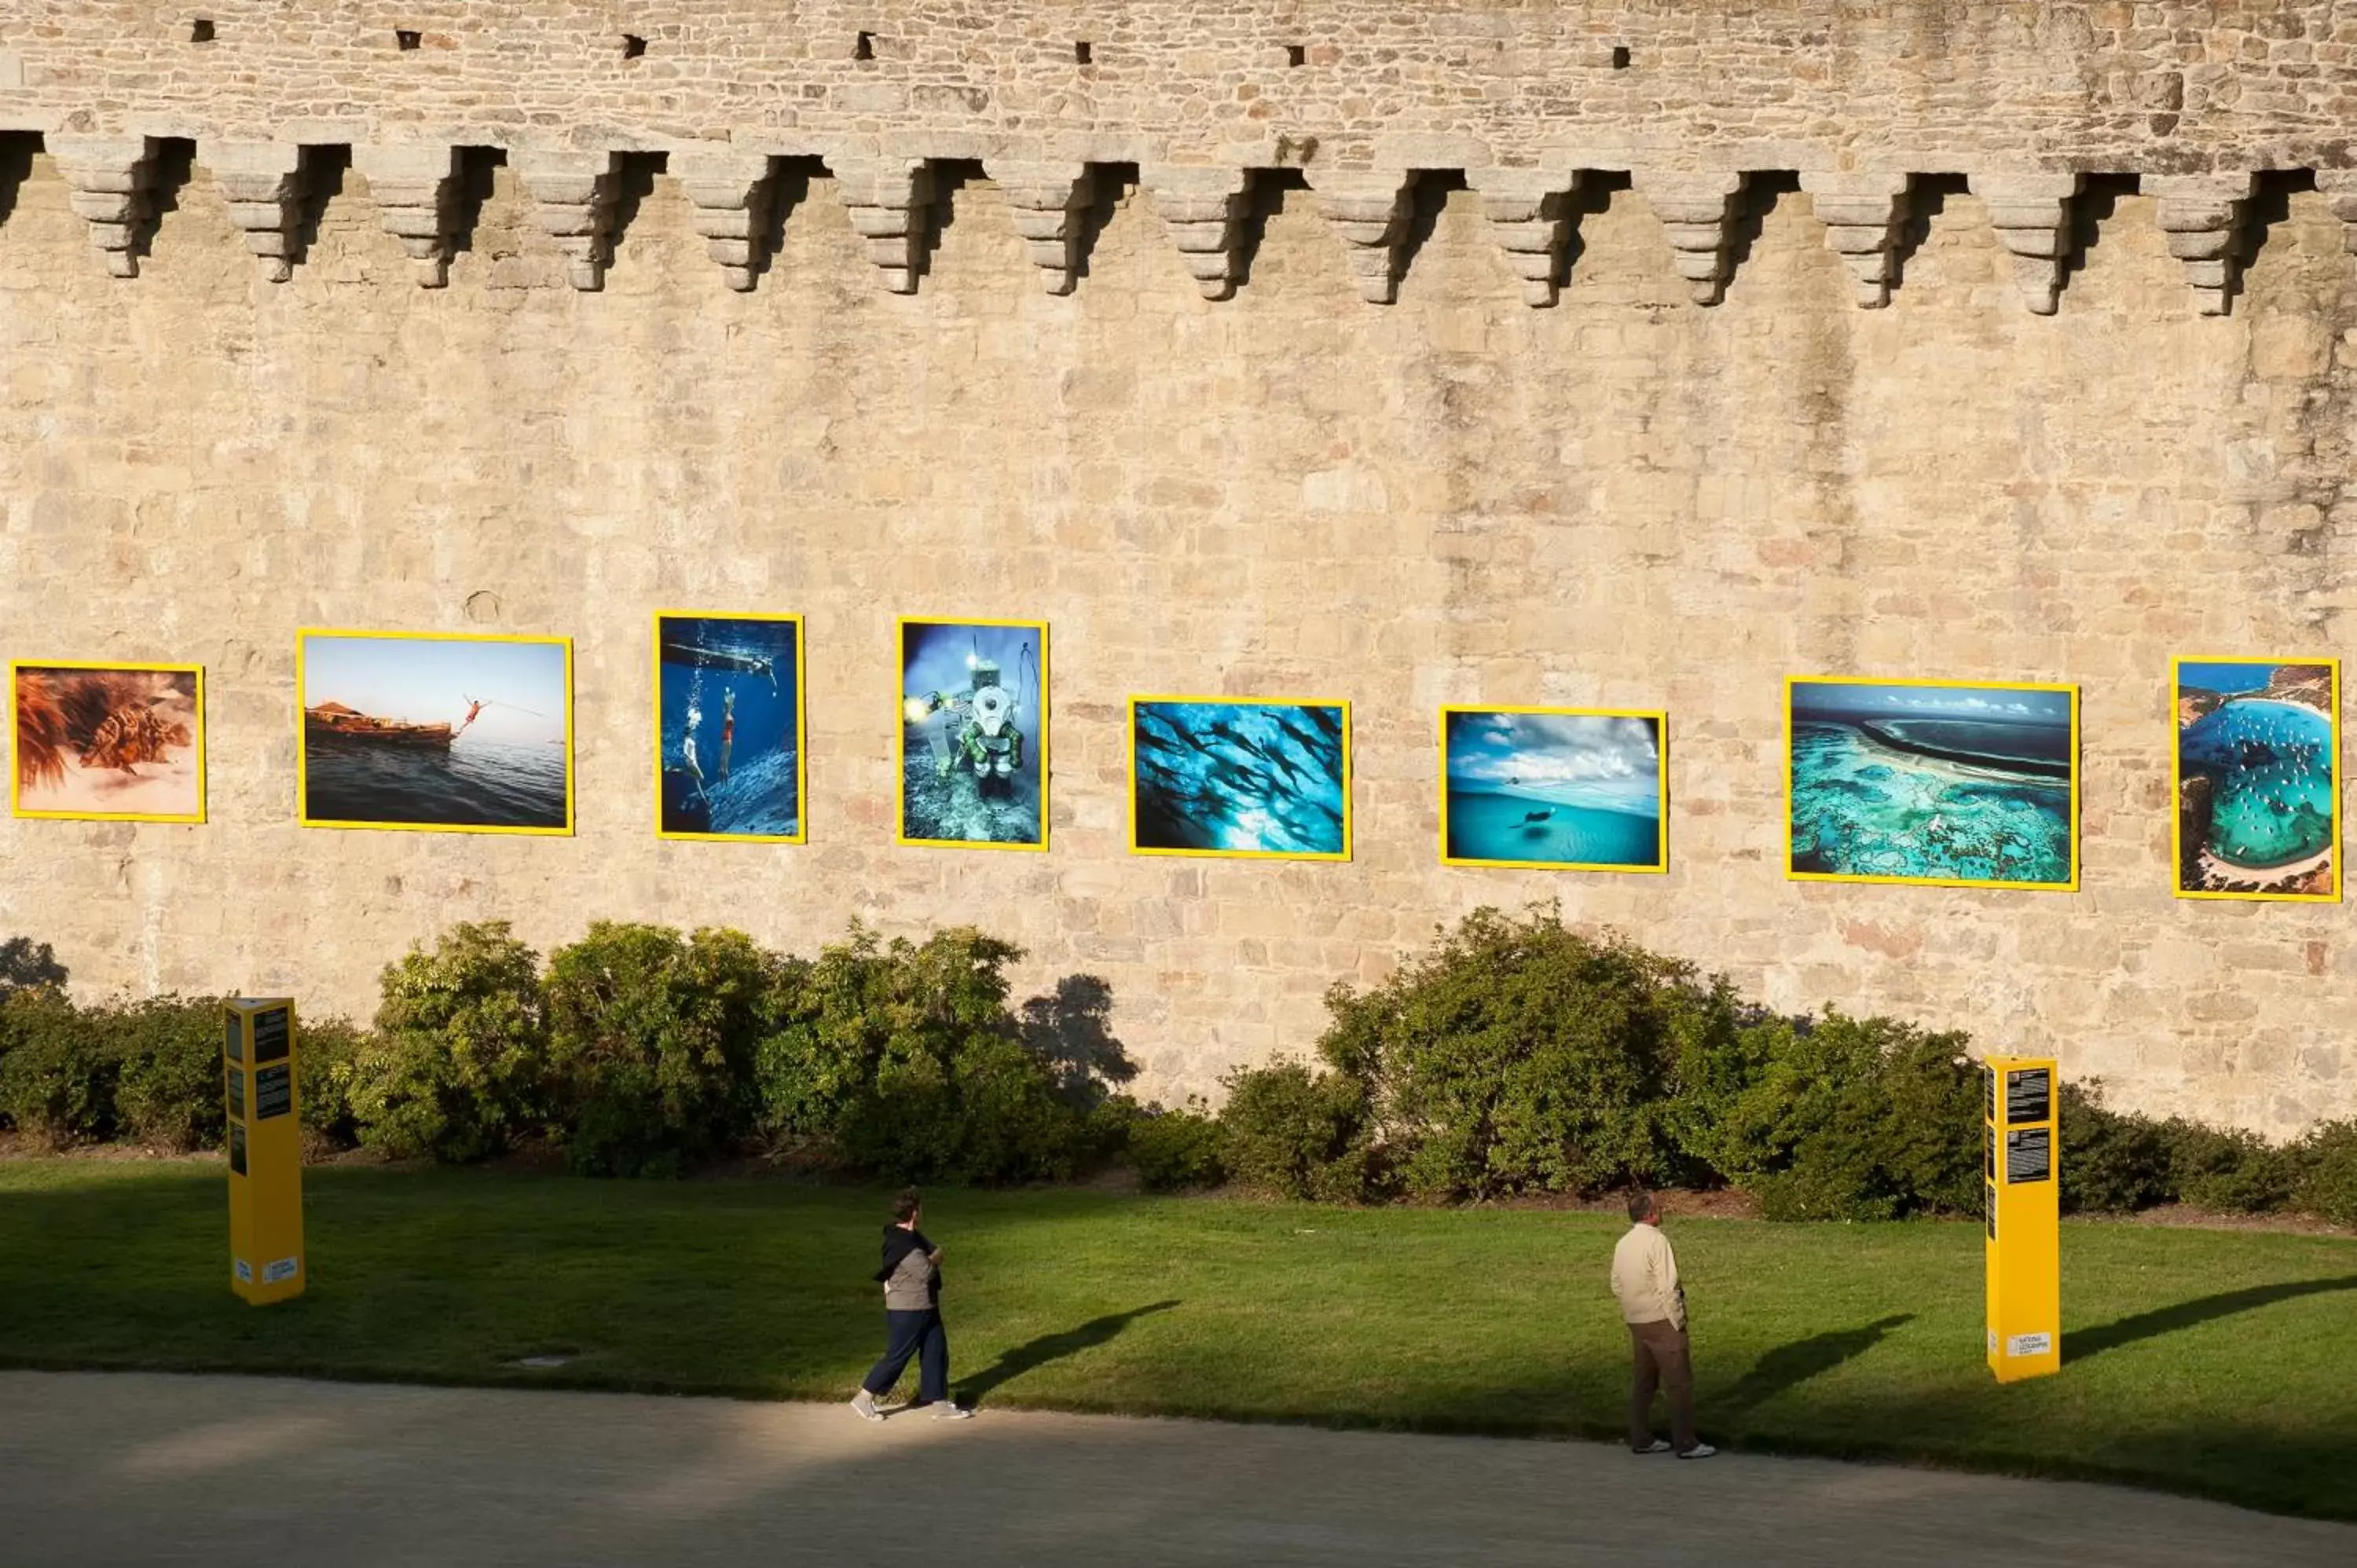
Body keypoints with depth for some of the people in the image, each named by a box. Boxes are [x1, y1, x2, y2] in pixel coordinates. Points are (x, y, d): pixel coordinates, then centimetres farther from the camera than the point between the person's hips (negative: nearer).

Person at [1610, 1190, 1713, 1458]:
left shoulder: (1623, 1244, 7)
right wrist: (1678, 1321, -12)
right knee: (1679, 1382, -2)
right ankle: (1686, 1444, -1)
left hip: (1635, 1322, 8)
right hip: (1661, 1319, -8)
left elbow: (1617, 1285, 12)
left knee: (1644, 1380, 17)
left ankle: (1641, 1439, 21)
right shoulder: (1656, 1241, -17)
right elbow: (1667, 1286, -19)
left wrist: (1631, 1308, 18)